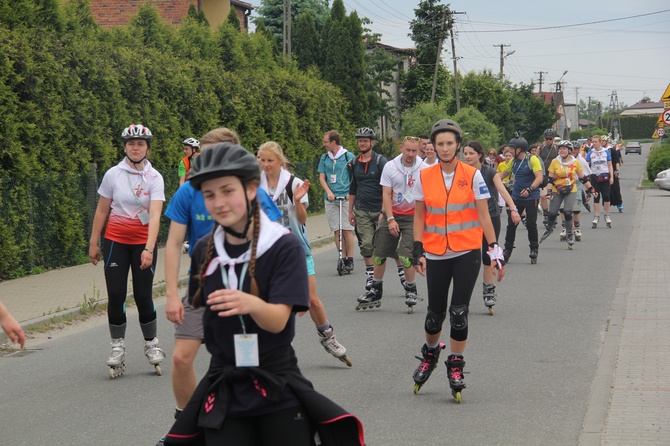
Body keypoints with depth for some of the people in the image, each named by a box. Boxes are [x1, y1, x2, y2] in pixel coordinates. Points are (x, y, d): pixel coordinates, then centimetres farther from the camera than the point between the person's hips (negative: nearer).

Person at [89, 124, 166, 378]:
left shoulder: (154, 178, -8)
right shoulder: (113, 174, -3)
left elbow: (155, 215, -18)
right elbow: (101, 211, 6)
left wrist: (149, 249, -29)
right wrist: (93, 243, 6)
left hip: (144, 242, -1)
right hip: (115, 240, 1)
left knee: (143, 295, -2)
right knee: (116, 295, -3)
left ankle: (151, 345, 17)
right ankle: (117, 347, 10)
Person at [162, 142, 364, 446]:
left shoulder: (283, 246, -11)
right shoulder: (204, 251, 2)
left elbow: (278, 320, -20)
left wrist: (251, 304, -38)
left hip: (277, 388, -3)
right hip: (224, 389, 4)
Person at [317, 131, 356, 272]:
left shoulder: (348, 156, 2)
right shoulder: (324, 158, 13)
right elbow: (322, 177, 12)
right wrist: (329, 192, -5)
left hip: (346, 197, -4)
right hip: (331, 199, 4)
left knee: (347, 229, -6)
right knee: (337, 231, 0)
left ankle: (350, 259, -1)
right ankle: (343, 259, 4)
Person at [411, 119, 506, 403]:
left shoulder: (473, 176, -4)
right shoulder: (424, 177, 1)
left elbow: (483, 215, -2)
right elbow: (419, 216, 7)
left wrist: (495, 250, -6)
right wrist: (418, 250, 1)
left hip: (467, 253, -2)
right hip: (436, 254, 2)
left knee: (459, 312, -4)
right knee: (435, 313, 8)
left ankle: (455, 366, 10)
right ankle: (430, 354, 34)